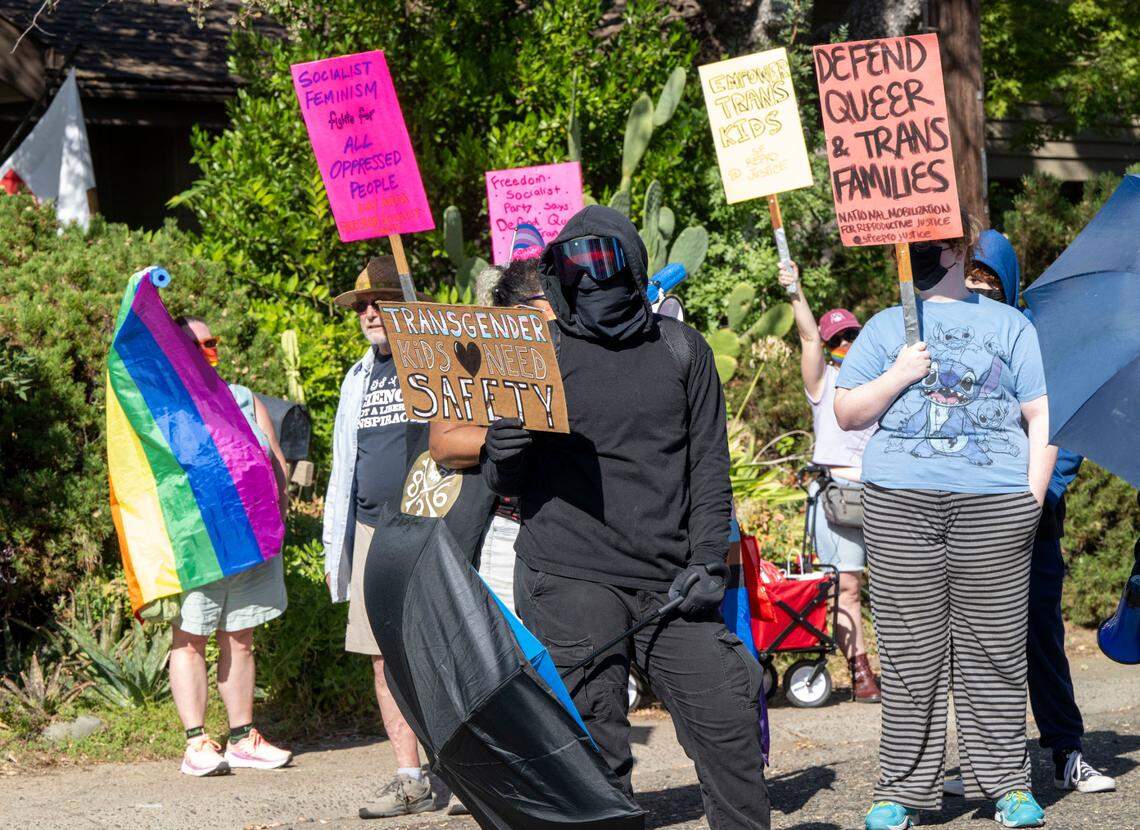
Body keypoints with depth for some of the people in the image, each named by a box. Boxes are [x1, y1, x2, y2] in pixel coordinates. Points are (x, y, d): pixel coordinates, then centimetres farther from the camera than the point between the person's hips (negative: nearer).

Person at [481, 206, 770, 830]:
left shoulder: (681, 350, 12)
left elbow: (708, 465, 12)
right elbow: (505, 484, 8)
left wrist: (707, 560, 1)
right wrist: (502, 457, -15)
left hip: (669, 582, 2)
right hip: (571, 575, -2)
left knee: (727, 722, -1)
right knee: (593, 744, -9)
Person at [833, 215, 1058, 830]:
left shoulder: (1008, 325, 14)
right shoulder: (885, 328, 17)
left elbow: (1042, 415, 9)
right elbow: (846, 413, 13)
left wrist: (1034, 494, -2)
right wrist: (897, 376, -3)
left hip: (993, 503, -1)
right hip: (900, 502, 1)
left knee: (994, 650, -1)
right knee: (911, 651, -2)